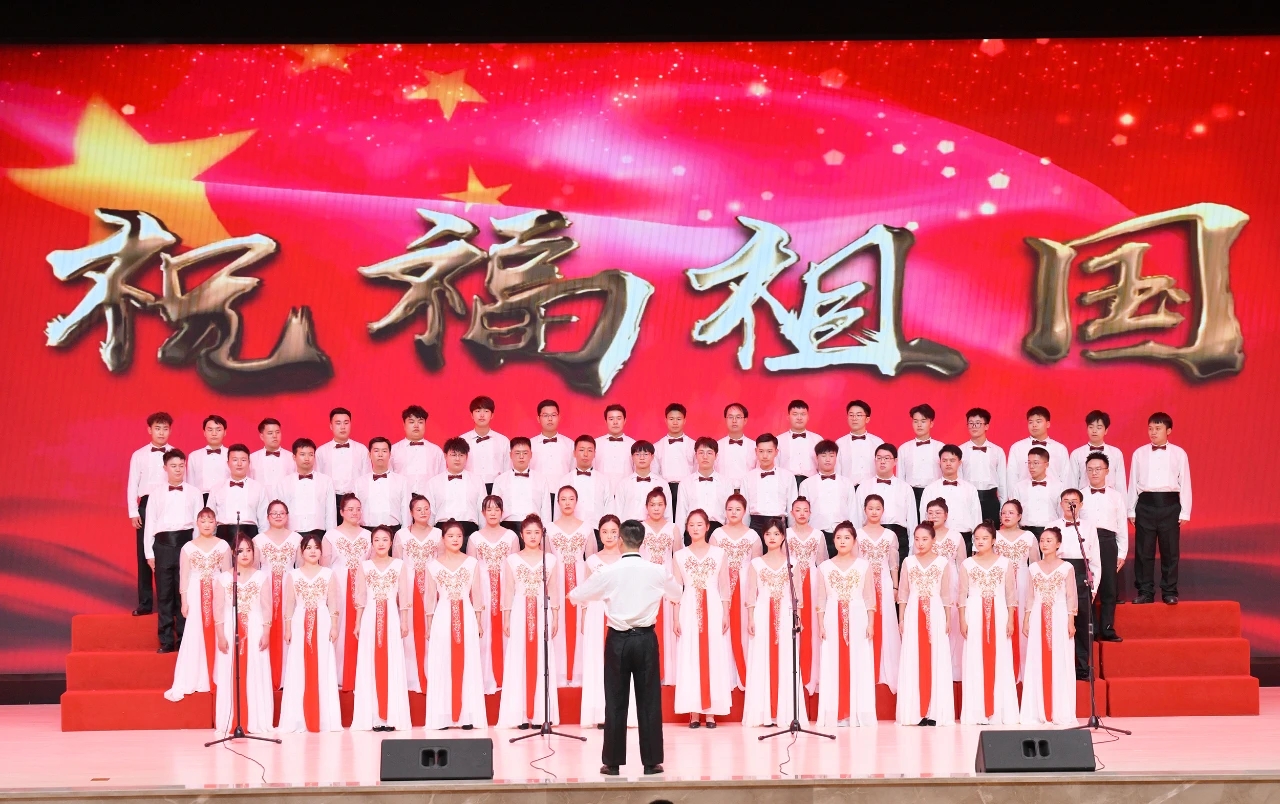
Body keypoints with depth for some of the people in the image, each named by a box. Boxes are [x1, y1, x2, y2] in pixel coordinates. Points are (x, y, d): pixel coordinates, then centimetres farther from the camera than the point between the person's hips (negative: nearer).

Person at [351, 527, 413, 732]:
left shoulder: (399, 565, 5)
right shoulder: (364, 566, 7)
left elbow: (403, 596, 4)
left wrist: (404, 622, 1)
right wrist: (357, 623, 4)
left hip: (392, 617, -1)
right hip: (370, 618, 1)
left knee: (392, 664, -2)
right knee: (370, 665, -1)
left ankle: (392, 716, 1)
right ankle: (374, 717, 2)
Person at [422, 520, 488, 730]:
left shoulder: (472, 563, 4)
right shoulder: (433, 565, 4)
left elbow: (476, 596, 7)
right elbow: (431, 598, 7)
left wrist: (478, 622, 5)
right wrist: (428, 625, 6)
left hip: (467, 617, 0)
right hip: (442, 618, 0)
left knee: (468, 664, -1)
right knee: (442, 666, -1)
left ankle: (467, 715, 3)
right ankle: (443, 716, 3)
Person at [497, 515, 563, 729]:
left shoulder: (550, 560, 7)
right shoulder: (512, 560, 5)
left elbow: (554, 592, 9)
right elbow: (508, 592, 5)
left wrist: (556, 618, 5)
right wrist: (506, 619, 1)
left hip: (543, 614, 0)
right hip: (520, 614, 0)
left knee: (542, 661, -1)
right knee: (519, 660, -3)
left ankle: (541, 713, 2)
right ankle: (521, 714, 0)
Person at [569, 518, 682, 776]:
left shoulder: (609, 572, -7)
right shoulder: (656, 572, -3)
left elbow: (576, 597, 4)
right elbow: (677, 593, 18)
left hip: (618, 639, -1)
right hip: (646, 639, 1)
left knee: (616, 700, 6)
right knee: (649, 700, 6)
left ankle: (613, 761, 8)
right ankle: (651, 761, 8)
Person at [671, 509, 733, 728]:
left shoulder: (719, 554, 5)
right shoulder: (679, 556, 6)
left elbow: (724, 588, 6)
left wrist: (726, 615, -1)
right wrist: (675, 618, -1)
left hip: (713, 609, 0)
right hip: (689, 611, 0)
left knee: (714, 657, -1)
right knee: (690, 659, -1)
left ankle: (710, 711, 4)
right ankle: (694, 712, 3)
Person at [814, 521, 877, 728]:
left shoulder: (864, 565, 5)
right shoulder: (824, 567, 7)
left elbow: (870, 598, 4)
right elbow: (820, 600, 7)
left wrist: (871, 624, -3)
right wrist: (821, 625, -1)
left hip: (858, 619, -1)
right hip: (833, 621, 1)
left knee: (858, 665, -2)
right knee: (833, 666, -1)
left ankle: (858, 713, 2)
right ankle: (836, 714, 1)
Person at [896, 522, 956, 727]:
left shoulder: (943, 563, 4)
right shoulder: (908, 562, 7)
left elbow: (946, 594, 5)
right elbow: (903, 592, 8)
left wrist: (948, 620, 1)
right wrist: (901, 618, 3)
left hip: (935, 614, -1)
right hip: (913, 614, 1)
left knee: (936, 660, -4)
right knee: (913, 661, -2)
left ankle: (935, 711, -1)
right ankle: (916, 712, 1)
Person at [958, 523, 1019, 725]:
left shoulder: (1005, 563, 5)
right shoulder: (967, 564, 6)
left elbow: (1011, 594, 4)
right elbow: (963, 595, 6)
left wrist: (1010, 620, -2)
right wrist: (962, 620, -1)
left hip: (999, 615, 0)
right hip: (975, 616, 0)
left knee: (1000, 662, -1)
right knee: (975, 662, -1)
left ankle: (1001, 712, 2)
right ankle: (976, 712, 1)